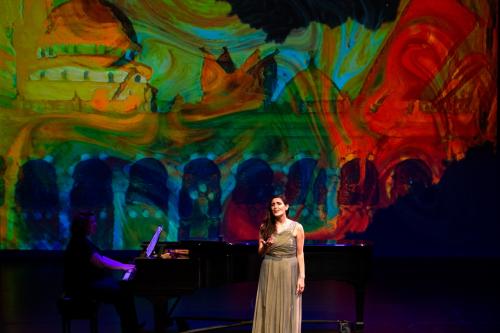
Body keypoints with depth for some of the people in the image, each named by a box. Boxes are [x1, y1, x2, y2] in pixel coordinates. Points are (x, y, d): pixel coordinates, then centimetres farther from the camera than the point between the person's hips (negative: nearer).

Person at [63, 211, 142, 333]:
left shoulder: (84, 241, 15)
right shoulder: (79, 243, -18)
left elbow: (102, 258, 17)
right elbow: (101, 263, -21)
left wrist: (125, 265, 10)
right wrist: (123, 267, -13)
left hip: (91, 281, 10)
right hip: (82, 287, -10)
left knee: (124, 289, 3)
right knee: (122, 294, -16)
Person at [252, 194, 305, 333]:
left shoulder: (297, 227, -3)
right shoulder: (265, 227, 2)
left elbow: (300, 254, -1)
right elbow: (260, 252, 7)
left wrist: (301, 277, -8)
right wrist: (266, 246, -15)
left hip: (289, 272, -2)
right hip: (269, 272, 2)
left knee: (288, 311, 1)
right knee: (269, 310, 3)